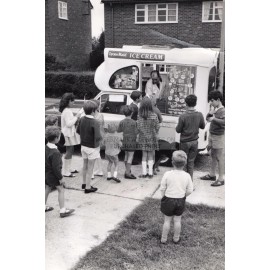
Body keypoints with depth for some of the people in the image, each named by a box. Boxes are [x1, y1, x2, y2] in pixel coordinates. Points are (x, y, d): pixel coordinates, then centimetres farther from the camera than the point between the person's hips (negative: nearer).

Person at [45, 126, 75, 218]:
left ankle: (44, 206, 38)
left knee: (47, 188, 23)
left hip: (46, 173, 9)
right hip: (53, 175, -9)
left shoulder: (45, 148, -3)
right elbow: (56, 167, -27)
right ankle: (63, 211, 9)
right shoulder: (55, 152, -30)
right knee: (61, 190, 3)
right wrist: (60, 178, -17)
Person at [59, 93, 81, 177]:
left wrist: (76, 118, 6)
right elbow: (68, 124, -25)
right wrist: (76, 117, -17)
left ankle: (69, 169, 29)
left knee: (70, 151, 18)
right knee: (69, 152, -5)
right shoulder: (67, 111, -20)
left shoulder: (66, 110, 12)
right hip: (68, 134, -11)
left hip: (70, 134, 11)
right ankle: (65, 172, 2)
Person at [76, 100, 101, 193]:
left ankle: (84, 183, 37)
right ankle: (88, 187, 14)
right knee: (90, 167, 5)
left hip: (83, 146, 7)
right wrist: (101, 138, -4)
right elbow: (97, 137, -25)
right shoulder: (95, 122, -24)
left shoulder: (82, 119, -3)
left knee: (85, 165, 22)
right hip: (92, 147, -7)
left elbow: (78, 131, 8)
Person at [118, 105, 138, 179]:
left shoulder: (122, 122, 1)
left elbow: (118, 131, 12)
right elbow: (135, 132, -9)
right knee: (130, 156, -3)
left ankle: (128, 170, 24)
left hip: (125, 140, 5)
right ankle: (127, 173, -6)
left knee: (126, 156, 15)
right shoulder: (133, 122, -13)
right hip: (132, 141, -5)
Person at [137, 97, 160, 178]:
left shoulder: (140, 116, -11)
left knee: (144, 155, 11)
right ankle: (150, 173, 14)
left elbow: (139, 127, -13)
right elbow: (157, 127, -5)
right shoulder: (154, 115, -10)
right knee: (151, 155, 12)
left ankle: (144, 173, 12)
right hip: (152, 138, 0)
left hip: (143, 138, 0)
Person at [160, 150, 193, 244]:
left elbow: (162, 188, -10)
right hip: (180, 201, 2)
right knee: (177, 220, 16)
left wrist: (164, 197, 7)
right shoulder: (187, 176, -10)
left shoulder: (167, 174, -16)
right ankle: (176, 239, 30)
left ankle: (163, 239, 23)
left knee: (167, 220, 12)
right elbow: (189, 191, -4)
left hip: (168, 200, -2)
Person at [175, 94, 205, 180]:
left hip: (185, 142, -3)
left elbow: (178, 130, -11)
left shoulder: (183, 116, -19)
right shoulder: (199, 115, -9)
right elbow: (203, 126, 6)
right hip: (194, 141, 3)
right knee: (191, 161, 12)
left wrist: (176, 127, 8)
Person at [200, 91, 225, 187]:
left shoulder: (222, 111, -17)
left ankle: (221, 179, 6)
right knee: (213, 155, 18)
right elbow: (207, 119, 16)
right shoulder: (215, 109, 7)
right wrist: (210, 114, -3)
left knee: (220, 158, -2)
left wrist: (214, 118, -30)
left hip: (219, 137, -8)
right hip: (212, 135, 8)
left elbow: (223, 122, -32)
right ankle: (212, 174, 32)